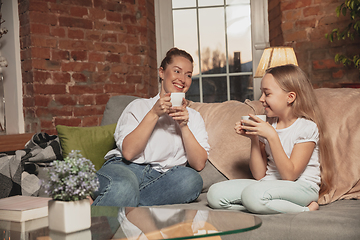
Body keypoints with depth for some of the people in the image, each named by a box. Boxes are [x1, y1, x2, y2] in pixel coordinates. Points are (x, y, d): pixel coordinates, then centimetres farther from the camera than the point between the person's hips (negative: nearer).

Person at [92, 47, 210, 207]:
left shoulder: (194, 117, 22)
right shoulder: (138, 106, 14)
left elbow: (199, 164, 5)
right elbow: (128, 152, -4)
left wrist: (184, 126, -4)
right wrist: (154, 114, -7)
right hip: (125, 168, -3)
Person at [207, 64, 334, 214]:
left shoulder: (307, 127, -9)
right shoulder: (268, 125, 9)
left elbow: (289, 175, -17)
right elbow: (259, 175, 5)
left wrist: (272, 136, -21)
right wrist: (254, 139, -5)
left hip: (302, 188, -6)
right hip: (270, 185, 7)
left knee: (252, 194, -36)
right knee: (215, 194, -11)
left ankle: (304, 210, -14)